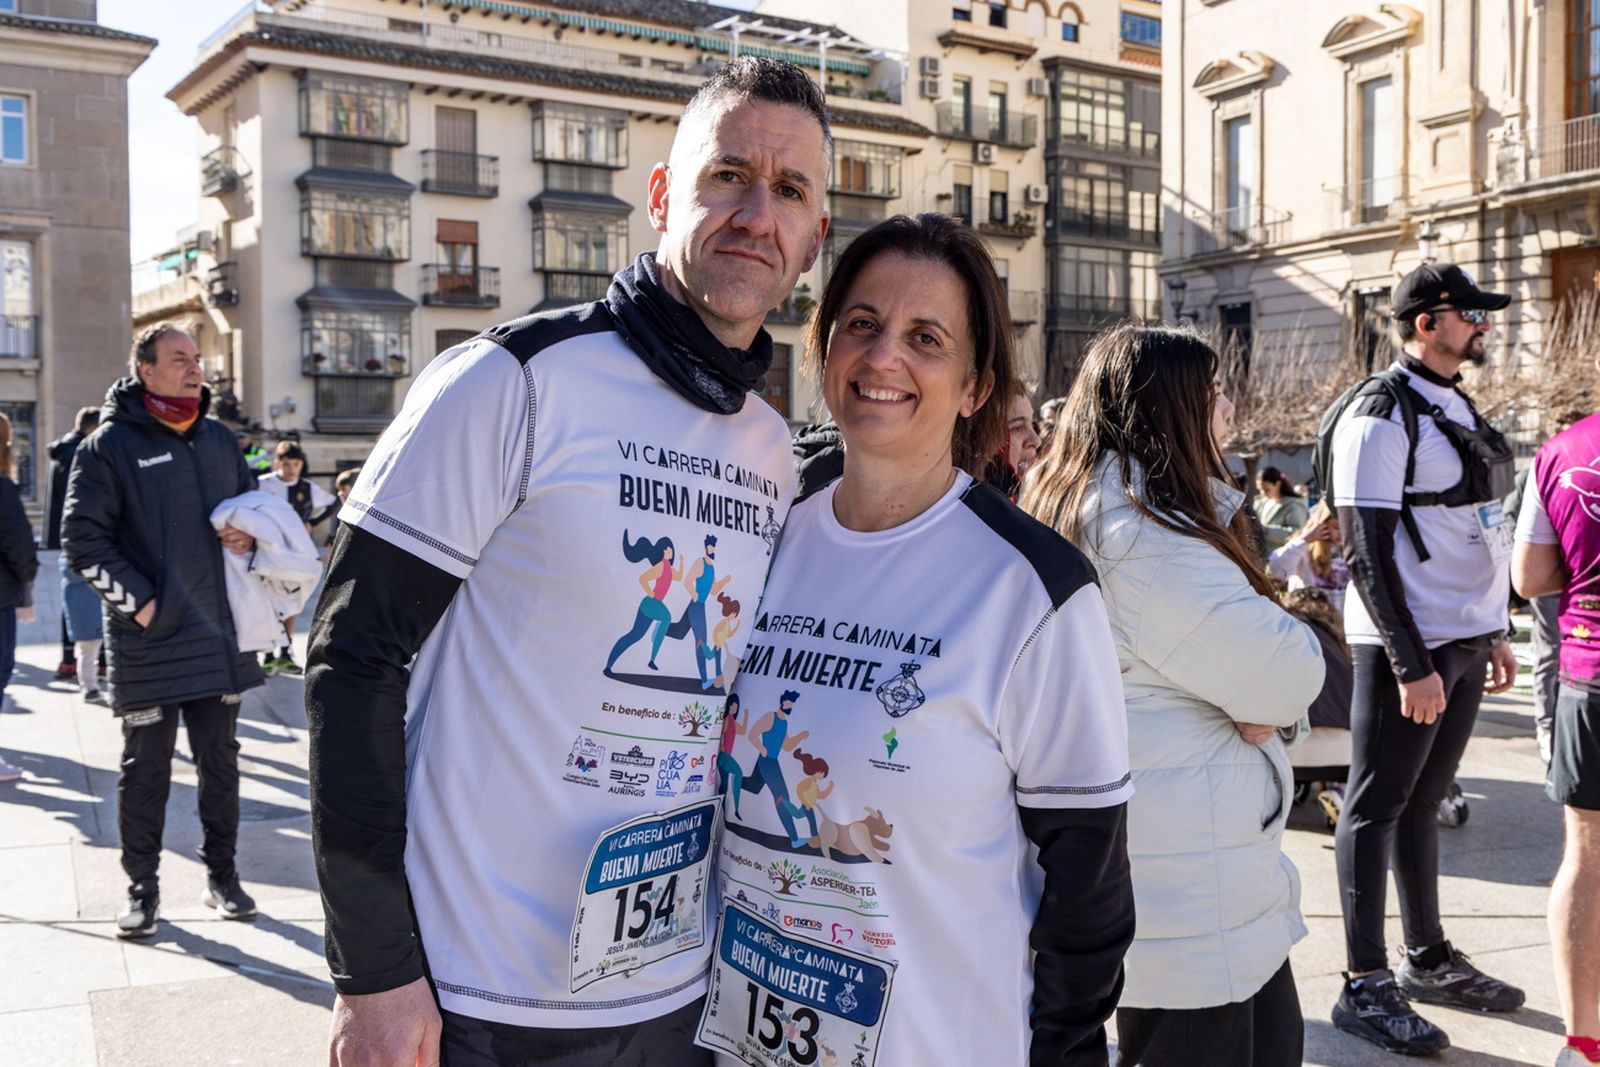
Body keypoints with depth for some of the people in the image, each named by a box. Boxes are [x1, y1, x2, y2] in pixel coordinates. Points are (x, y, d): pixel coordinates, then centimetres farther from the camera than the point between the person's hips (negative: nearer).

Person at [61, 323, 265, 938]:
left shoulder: (219, 441, 11)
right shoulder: (109, 445, -5)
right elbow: (83, 540, -8)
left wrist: (250, 535, -1)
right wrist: (139, 601, -14)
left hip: (219, 635, 5)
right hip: (148, 641, -5)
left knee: (220, 761, 12)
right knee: (146, 768, 4)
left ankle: (222, 876, 25)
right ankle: (142, 889, 17)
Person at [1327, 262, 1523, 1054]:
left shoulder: (1456, 408, 14)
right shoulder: (1383, 416, -13)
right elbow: (1367, 550, -18)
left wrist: (1493, 632, 17)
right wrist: (1410, 664, -20)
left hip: (1464, 640, 8)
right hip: (1409, 646, -8)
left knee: (1423, 800, 16)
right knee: (1378, 806, -1)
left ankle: (1428, 959, 27)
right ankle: (1365, 986, 6)